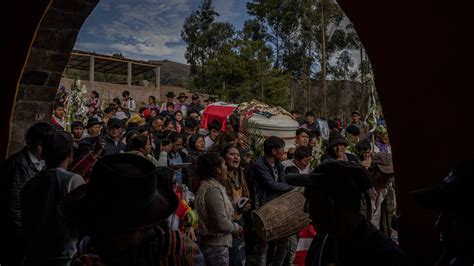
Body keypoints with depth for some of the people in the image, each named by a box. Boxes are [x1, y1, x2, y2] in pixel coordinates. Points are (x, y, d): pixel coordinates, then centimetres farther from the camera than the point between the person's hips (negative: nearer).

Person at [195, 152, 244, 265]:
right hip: (216, 245, -10)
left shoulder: (208, 185, 9)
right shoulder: (213, 190, -22)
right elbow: (222, 224, -25)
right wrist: (236, 227, -7)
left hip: (212, 243, 10)